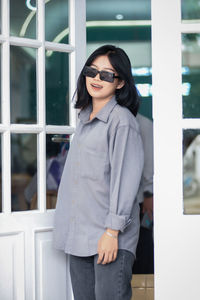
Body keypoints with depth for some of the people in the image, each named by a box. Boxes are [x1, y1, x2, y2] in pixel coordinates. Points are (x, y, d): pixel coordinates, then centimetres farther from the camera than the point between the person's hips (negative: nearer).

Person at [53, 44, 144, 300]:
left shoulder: (121, 119, -9)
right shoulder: (85, 118, 16)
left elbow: (125, 177, -14)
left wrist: (113, 231, -18)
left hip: (110, 237, -7)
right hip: (78, 235, 8)